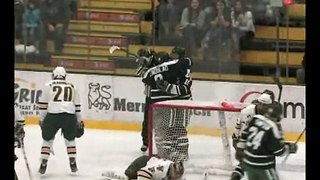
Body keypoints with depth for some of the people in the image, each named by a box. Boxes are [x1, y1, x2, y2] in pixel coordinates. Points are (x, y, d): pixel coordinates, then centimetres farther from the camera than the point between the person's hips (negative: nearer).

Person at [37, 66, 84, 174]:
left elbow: (43, 104, 8)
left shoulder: (48, 85, 12)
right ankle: (72, 163, 19)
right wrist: (79, 121, 27)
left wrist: (42, 119, 14)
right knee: (70, 139, 23)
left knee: (47, 139, 14)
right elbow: (77, 106, 21)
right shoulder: (72, 87, 20)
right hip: (70, 116, 2)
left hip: (53, 115, -2)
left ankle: (43, 165, 9)